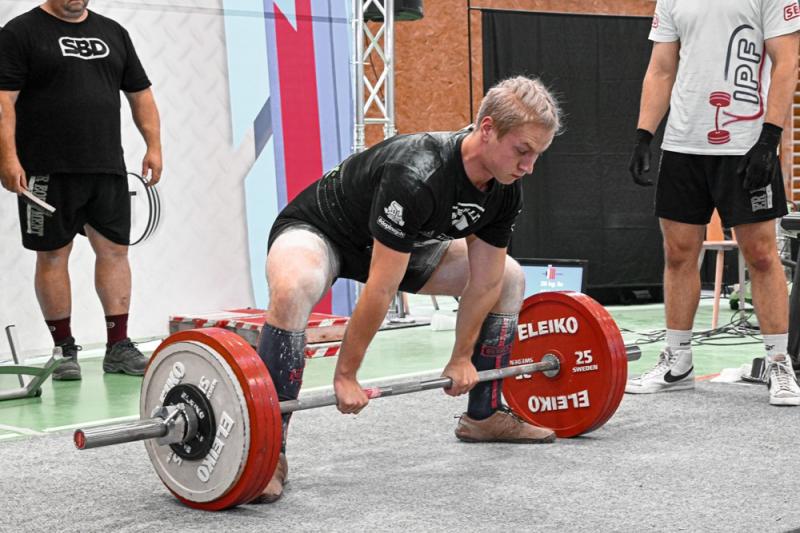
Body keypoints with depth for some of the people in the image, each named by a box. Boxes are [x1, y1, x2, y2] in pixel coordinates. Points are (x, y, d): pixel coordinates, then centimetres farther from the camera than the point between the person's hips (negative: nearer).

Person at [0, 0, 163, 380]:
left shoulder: (113, 33, 16)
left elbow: (140, 93, 19)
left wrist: (154, 146, 9)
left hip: (107, 167, 4)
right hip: (49, 171, -4)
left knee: (115, 250, 3)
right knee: (52, 255, 2)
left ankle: (118, 347, 9)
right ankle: (64, 348, 12)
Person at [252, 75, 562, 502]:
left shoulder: (505, 191, -16)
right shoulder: (416, 178, -40)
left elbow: (484, 282, -4)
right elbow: (381, 289, -36)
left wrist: (462, 358, 1)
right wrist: (346, 375, -30)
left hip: (399, 240, 8)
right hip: (318, 229, -8)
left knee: (508, 278, 8)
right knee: (292, 291, -42)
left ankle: (484, 415, 18)